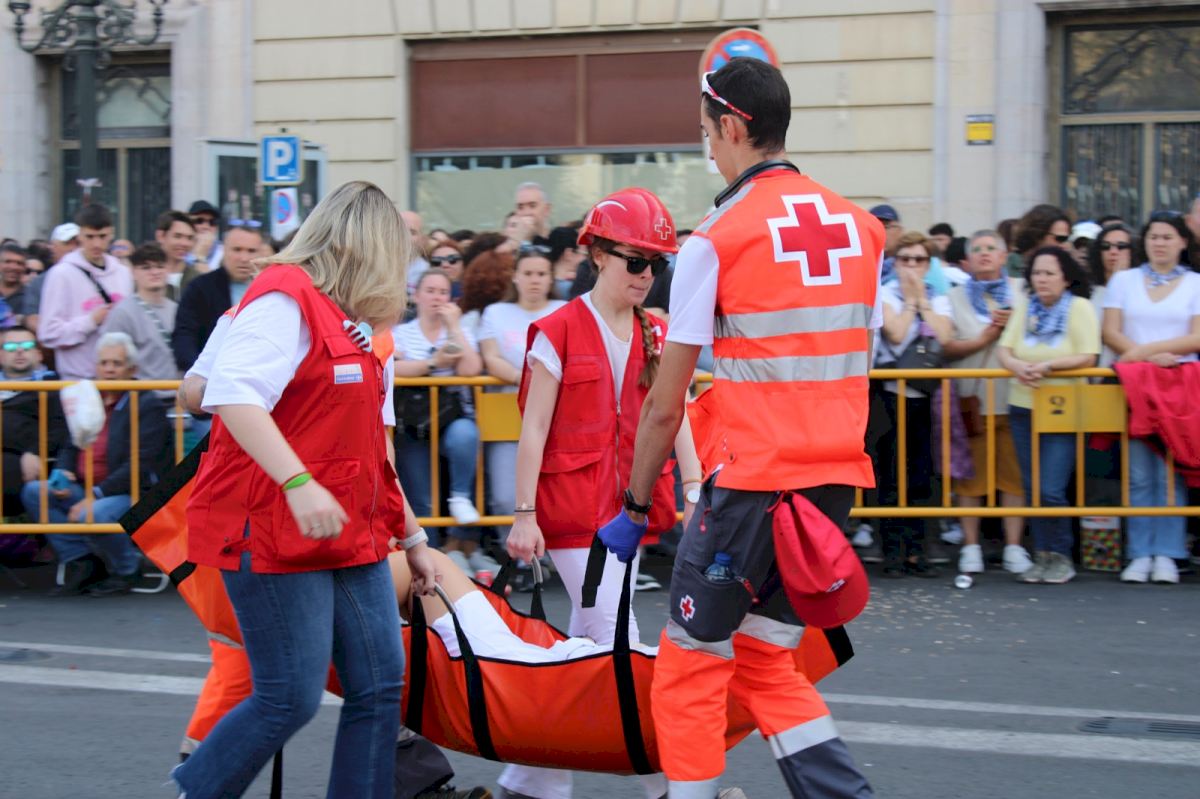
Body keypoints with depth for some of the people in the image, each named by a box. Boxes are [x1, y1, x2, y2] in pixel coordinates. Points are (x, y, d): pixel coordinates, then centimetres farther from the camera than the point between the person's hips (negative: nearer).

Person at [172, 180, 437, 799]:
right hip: (273, 536, -9)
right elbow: (232, 395, -26)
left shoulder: (347, 323, 20)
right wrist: (298, 483, -33)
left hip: (351, 539, 9)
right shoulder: (284, 299, -10)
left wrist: (411, 538, 27)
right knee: (291, 699, -8)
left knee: (379, 688, 5)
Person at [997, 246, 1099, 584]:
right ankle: (1042, 556, 18)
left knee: (1050, 490, -11)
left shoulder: (1079, 307, -5)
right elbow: (1004, 349, 2)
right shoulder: (1024, 306, 8)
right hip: (1023, 408, 5)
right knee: (1032, 489, 7)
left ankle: (1061, 557, 6)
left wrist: (1048, 366, -24)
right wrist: (1017, 366, -19)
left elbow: (1087, 357, -13)